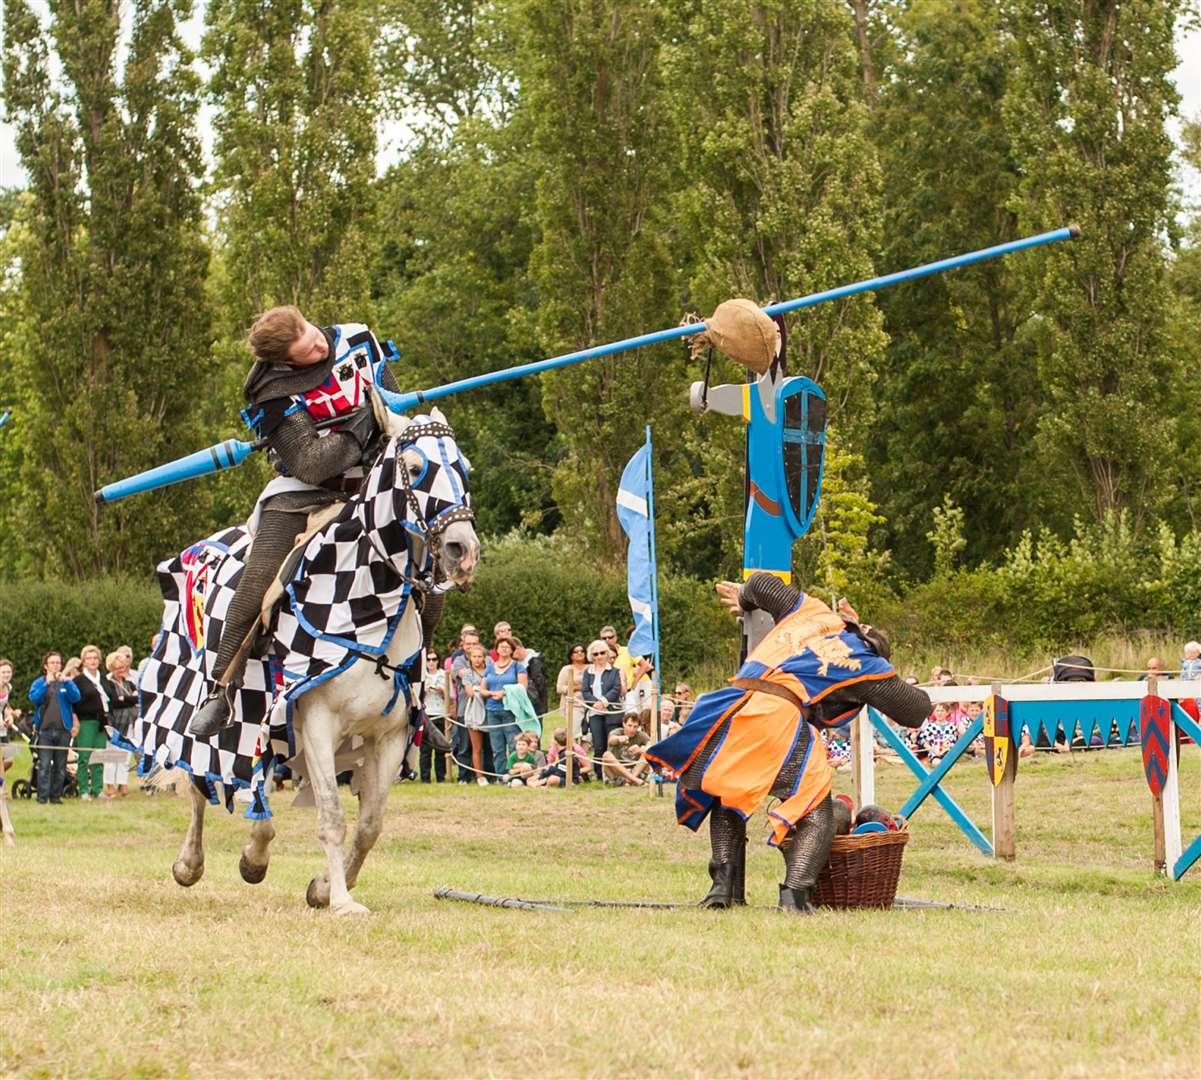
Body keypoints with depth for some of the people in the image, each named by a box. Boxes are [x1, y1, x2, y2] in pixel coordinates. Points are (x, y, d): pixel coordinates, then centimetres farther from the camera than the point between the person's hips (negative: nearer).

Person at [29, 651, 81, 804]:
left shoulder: (67, 682, 10)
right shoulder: (39, 682, 8)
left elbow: (76, 698, -5)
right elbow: (34, 698, -8)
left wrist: (66, 682, -18)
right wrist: (47, 683, -19)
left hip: (63, 729, 2)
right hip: (44, 729, -2)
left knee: (60, 766, 4)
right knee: (44, 765, -8)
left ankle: (56, 796, 10)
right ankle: (42, 796, -8)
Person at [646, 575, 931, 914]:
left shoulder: (812, 612, 27)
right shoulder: (867, 666, 17)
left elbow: (762, 583, 38)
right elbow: (917, 711, 22)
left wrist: (744, 600, 60)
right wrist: (901, 686, 44)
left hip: (733, 704, 4)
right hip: (781, 718, -4)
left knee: (727, 796, 25)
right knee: (815, 812, 7)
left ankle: (723, 885, 12)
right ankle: (795, 892, -13)